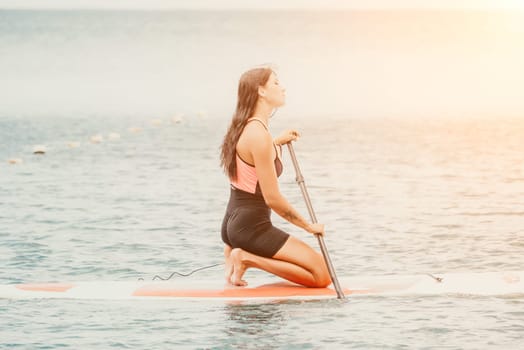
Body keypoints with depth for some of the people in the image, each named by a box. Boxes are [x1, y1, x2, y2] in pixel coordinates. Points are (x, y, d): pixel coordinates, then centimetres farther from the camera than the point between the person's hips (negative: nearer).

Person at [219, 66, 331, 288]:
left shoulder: (242, 128, 9)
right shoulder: (259, 135, -19)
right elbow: (272, 198, -19)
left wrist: (277, 143, 21)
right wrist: (309, 226, -7)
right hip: (251, 227, -10)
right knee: (323, 275, -11)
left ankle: (238, 253, 9)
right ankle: (248, 259, -12)